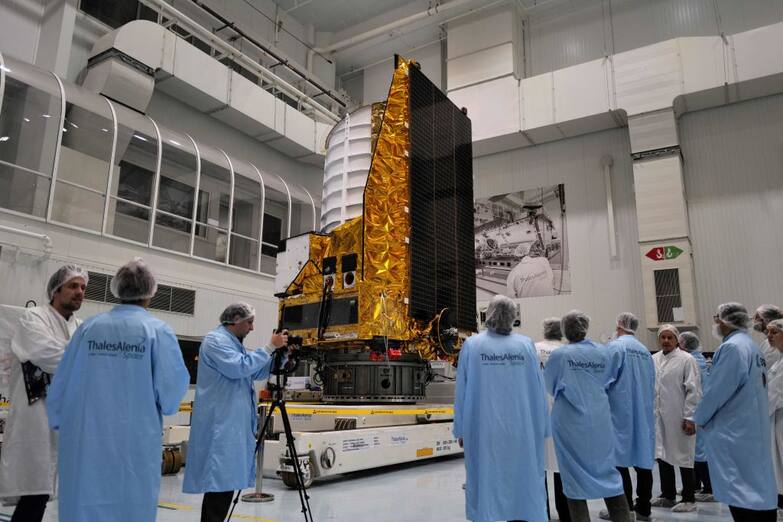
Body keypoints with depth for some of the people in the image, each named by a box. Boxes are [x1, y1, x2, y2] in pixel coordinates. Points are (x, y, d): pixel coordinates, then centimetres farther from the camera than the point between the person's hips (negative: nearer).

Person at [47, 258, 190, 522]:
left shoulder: (89, 327, 0)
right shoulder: (157, 330, -9)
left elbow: (61, 383, 5)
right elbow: (173, 385, -12)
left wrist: (61, 423, 20)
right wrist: (161, 406, 11)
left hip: (85, 441, 3)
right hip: (135, 443, -3)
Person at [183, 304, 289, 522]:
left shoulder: (234, 343, 20)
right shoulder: (215, 339, -9)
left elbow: (257, 373, 23)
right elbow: (239, 367, -21)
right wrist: (270, 347, -14)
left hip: (233, 422, 9)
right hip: (220, 423, -9)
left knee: (227, 479, 10)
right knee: (219, 480, -10)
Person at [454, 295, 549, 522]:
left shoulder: (472, 345, -6)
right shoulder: (526, 345, -4)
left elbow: (462, 391, -2)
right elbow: (538, 390, -1)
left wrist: (461, 429, 6)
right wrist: (540, 429, 8)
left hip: (483, 429, -1)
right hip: (521, 429, 1)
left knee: (486, 483, 8)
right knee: (523, 483, 11)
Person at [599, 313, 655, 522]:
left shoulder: (614, 346, -9)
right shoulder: (645, 351, 10)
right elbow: (651, 384, 11)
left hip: (620, 412, -6)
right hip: (644, 413, 6)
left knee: (619, 461, 0)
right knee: (642, 460, 10)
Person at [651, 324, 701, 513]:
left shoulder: (686, 360, -5)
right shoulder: (653, 360, 9)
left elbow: (693, 391, -9)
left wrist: (689, 418, -14)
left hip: (678, 418, -5)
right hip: (658, 417, 5)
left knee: (683, 458, 5)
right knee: (662, 455, 12)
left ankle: (689, 499, 17)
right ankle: (667, 495, 26)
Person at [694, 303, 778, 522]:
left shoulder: (732, 347, -17)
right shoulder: (752, 347, 12)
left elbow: (716, 390, -18)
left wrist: (699, 419, -2)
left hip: (733, 431, -9)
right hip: (754, 429, 9)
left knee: (740, 493, -3)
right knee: (756, 486, 14)